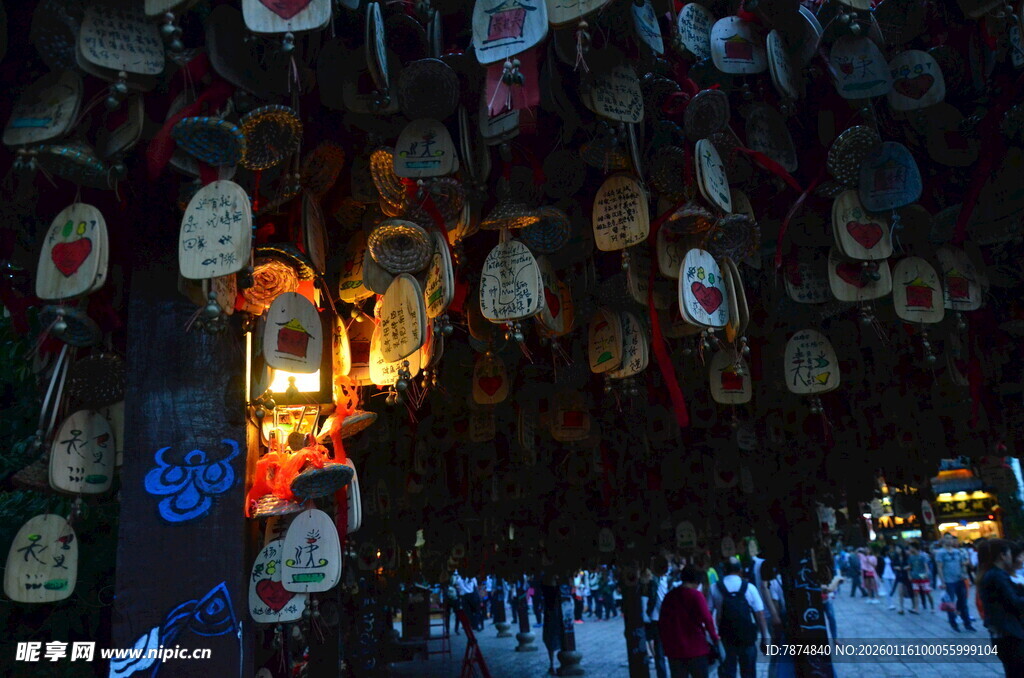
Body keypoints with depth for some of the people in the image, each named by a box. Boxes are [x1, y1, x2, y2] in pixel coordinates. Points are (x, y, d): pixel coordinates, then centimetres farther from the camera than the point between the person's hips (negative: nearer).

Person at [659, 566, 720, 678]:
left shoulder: (669, 596, 7)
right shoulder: (696, 595, -8)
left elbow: (662, 623, 10)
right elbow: (707, 619, -15)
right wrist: (714, 637, 0)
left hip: (674, 649, 4)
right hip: (696, 648, -4)